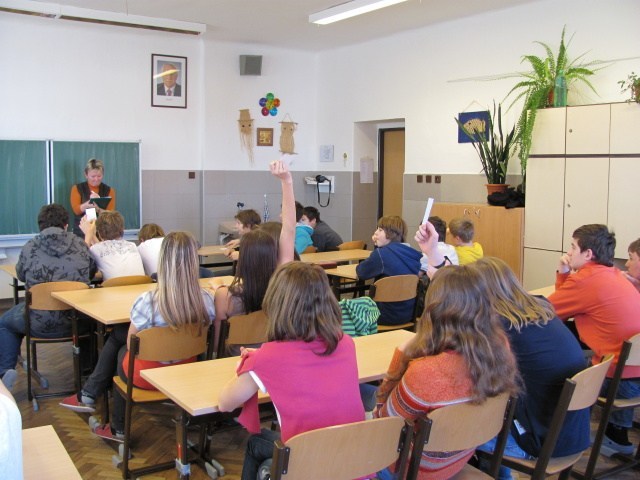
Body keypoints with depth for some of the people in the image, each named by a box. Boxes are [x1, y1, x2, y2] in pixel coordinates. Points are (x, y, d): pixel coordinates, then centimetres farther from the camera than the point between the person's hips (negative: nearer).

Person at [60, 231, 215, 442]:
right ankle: (89, 395, 36)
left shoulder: (147, 301, -28)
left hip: (148, 376, -4)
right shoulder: (206, 300, -18)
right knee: (118, 336, 24)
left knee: (122, 349, 30)